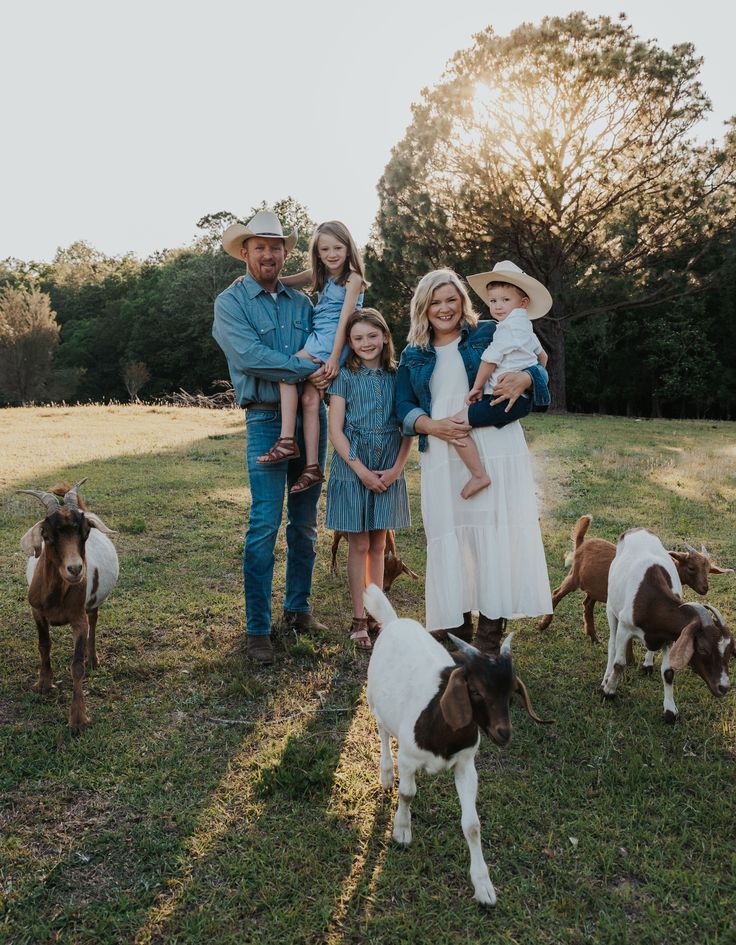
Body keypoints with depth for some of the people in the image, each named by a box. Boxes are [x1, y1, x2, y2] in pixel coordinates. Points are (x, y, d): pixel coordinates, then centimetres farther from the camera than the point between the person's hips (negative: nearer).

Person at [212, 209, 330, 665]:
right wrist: (308, 370, -15)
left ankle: (298, 609, 24)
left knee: (305, 521, 10)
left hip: (311, 416, 5)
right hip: (267, 419, -5)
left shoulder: (301, 301, 14)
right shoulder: (230, 302, 0)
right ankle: (258, 627, 0)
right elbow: (251, 357, -15)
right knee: (266, 523, -9)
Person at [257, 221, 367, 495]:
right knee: (309, 399, -5)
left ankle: (287, 441, -21)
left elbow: (345, 319, -10)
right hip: (316, 338, 7)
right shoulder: (319, 275, 17)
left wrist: (335, 357, -15)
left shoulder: (353, 278, -3)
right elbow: (285, 282, 24)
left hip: (332, 340, -7)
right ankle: (312, 466, -6)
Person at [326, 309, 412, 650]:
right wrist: (362, 471, -13)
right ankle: (359, 620, 11)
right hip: (353, 470, -2)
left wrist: (396, 468, -8)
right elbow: (336, 431, -6)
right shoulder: (345, 377, -1)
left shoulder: (396, 377, 6)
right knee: (359, 546, 3)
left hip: (389, 472, 2)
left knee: (378, 546, 11)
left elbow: (407, 429, 5)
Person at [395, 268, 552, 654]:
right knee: (448, 537, 3)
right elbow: (403, 407, 10)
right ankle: (456, 626, 14)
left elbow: (537, 370, 5)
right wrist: (433, 426, -10)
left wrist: (524, 379, -19)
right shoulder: (413, 355, 16)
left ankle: (490, 631, -1)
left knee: (494, 533, -6)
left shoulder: (489, 335, 8)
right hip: (442, 456, 3)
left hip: (495, 449, -3)